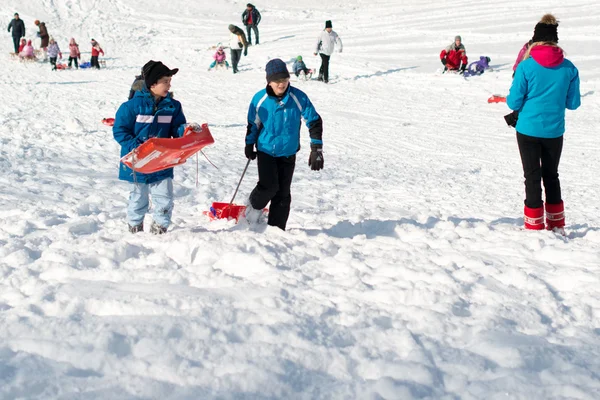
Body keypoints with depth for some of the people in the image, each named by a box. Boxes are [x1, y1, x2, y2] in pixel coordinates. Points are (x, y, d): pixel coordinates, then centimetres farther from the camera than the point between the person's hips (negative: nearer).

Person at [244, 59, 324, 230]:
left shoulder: (298, 98, -13)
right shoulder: (260, 99, -10)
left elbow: (315, 122, -6)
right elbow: (253, 124, 7)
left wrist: (316, 150, -9)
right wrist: (249, 145, 16)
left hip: (288, 153, 1)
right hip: (266, 150, -1)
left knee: (282, 193, 4)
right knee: (269, 186, -17)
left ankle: (276, 228, 17)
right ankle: (254, 206, 14)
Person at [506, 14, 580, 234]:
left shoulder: (526, 66, -13)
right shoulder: (568, 68, -5)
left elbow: (514, 103, -9)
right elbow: (573, 103, 2)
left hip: (528, 130, -3)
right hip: (554, 131, 3)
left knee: (532, 177, 7)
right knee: (551, 176, 18)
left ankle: (534, 226, 9)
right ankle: (556, 226, 23)